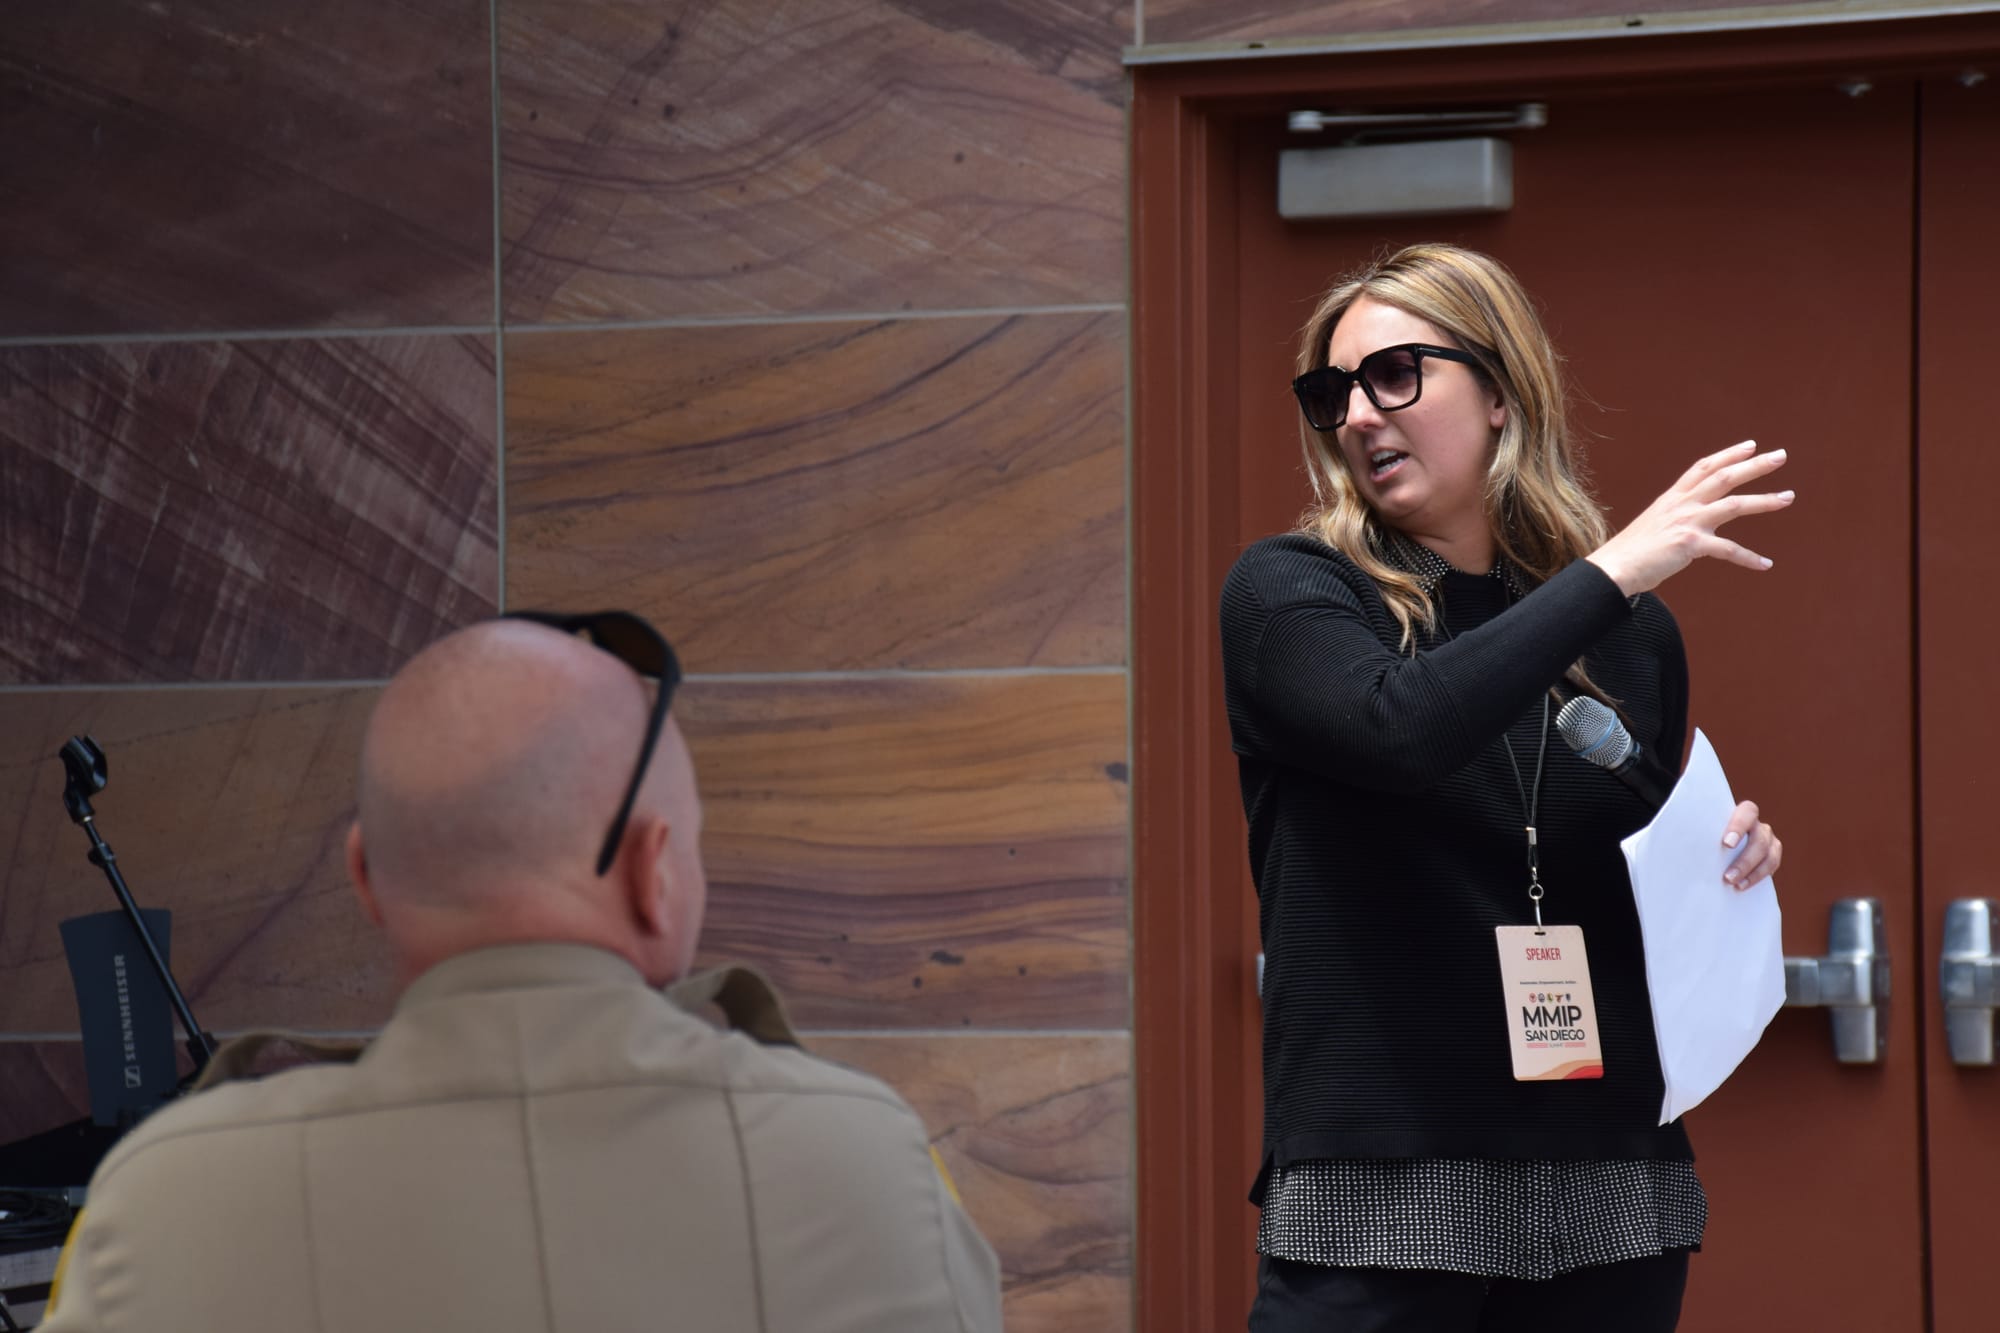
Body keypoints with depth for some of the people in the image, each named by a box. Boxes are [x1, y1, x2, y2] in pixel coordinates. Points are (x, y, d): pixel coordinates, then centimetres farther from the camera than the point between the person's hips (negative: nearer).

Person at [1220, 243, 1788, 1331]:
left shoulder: (1632, 636, 9)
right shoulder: (1286, 592, -1)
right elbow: (1401, 728, -23)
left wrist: (1725, 862, 0)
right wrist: (1608, 575, -18)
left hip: (1607, 1193, 4)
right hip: (1375, 1189, -3)